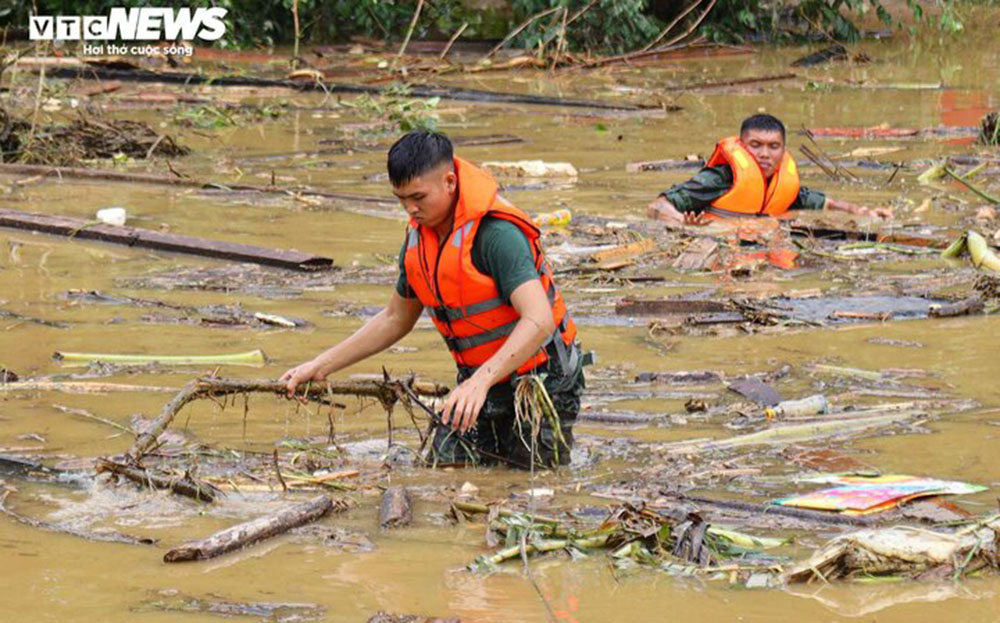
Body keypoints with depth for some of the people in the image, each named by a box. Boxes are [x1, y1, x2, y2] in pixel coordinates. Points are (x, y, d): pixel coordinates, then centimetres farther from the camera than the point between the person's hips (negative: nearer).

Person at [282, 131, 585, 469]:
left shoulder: (496, 233, -25)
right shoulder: (418, 237, 2)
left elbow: (539, 322, -35)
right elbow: (394, 320, 17)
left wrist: (482, 381, -46)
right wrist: (320, 366, 11)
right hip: (477, 382, 7)